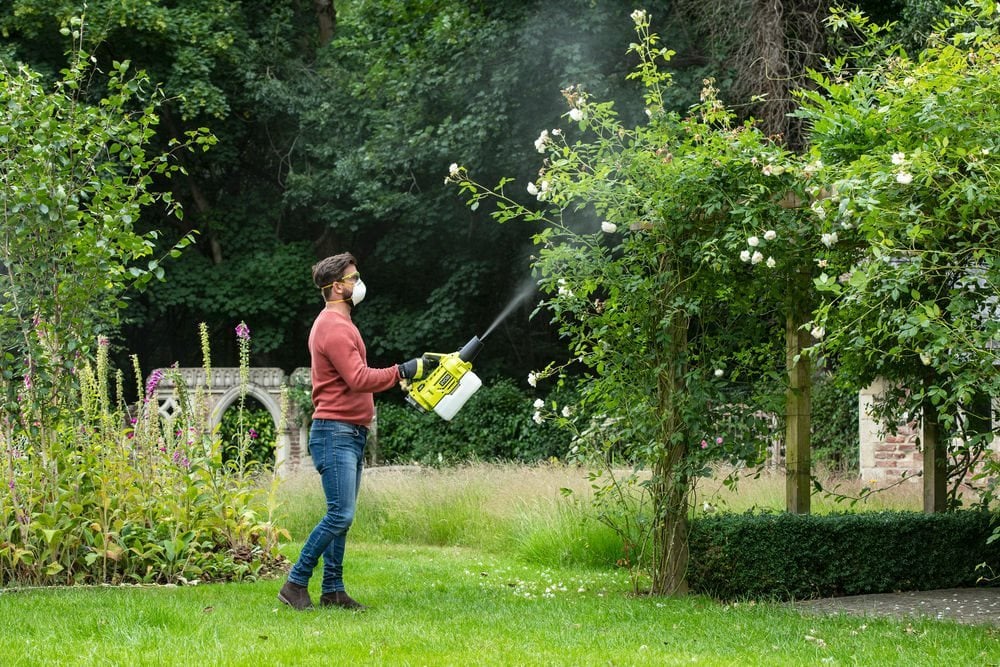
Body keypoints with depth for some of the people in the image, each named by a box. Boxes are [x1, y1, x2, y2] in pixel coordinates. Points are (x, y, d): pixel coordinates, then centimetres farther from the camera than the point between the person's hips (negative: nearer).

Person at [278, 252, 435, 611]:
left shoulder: (340, 324, 20)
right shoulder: (333, 327, -14)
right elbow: (359, 379, -22)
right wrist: (403, 372, -19)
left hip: (351, 433, 11)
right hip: (335, 433, -11)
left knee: (342, 515, 9)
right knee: (340, 514, -13)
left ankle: (333, 590, 10)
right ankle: (295, 584, -8)